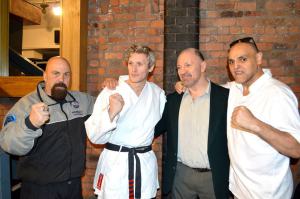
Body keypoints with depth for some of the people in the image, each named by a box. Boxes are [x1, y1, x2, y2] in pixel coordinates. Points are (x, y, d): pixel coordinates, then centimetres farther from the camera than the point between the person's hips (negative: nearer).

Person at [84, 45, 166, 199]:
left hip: (146, 165, 3)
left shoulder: (158, 93, 1)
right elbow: (95, 137, -11)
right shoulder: (110, 93, -10)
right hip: (114, 163, -3)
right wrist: (111, 113, -28)